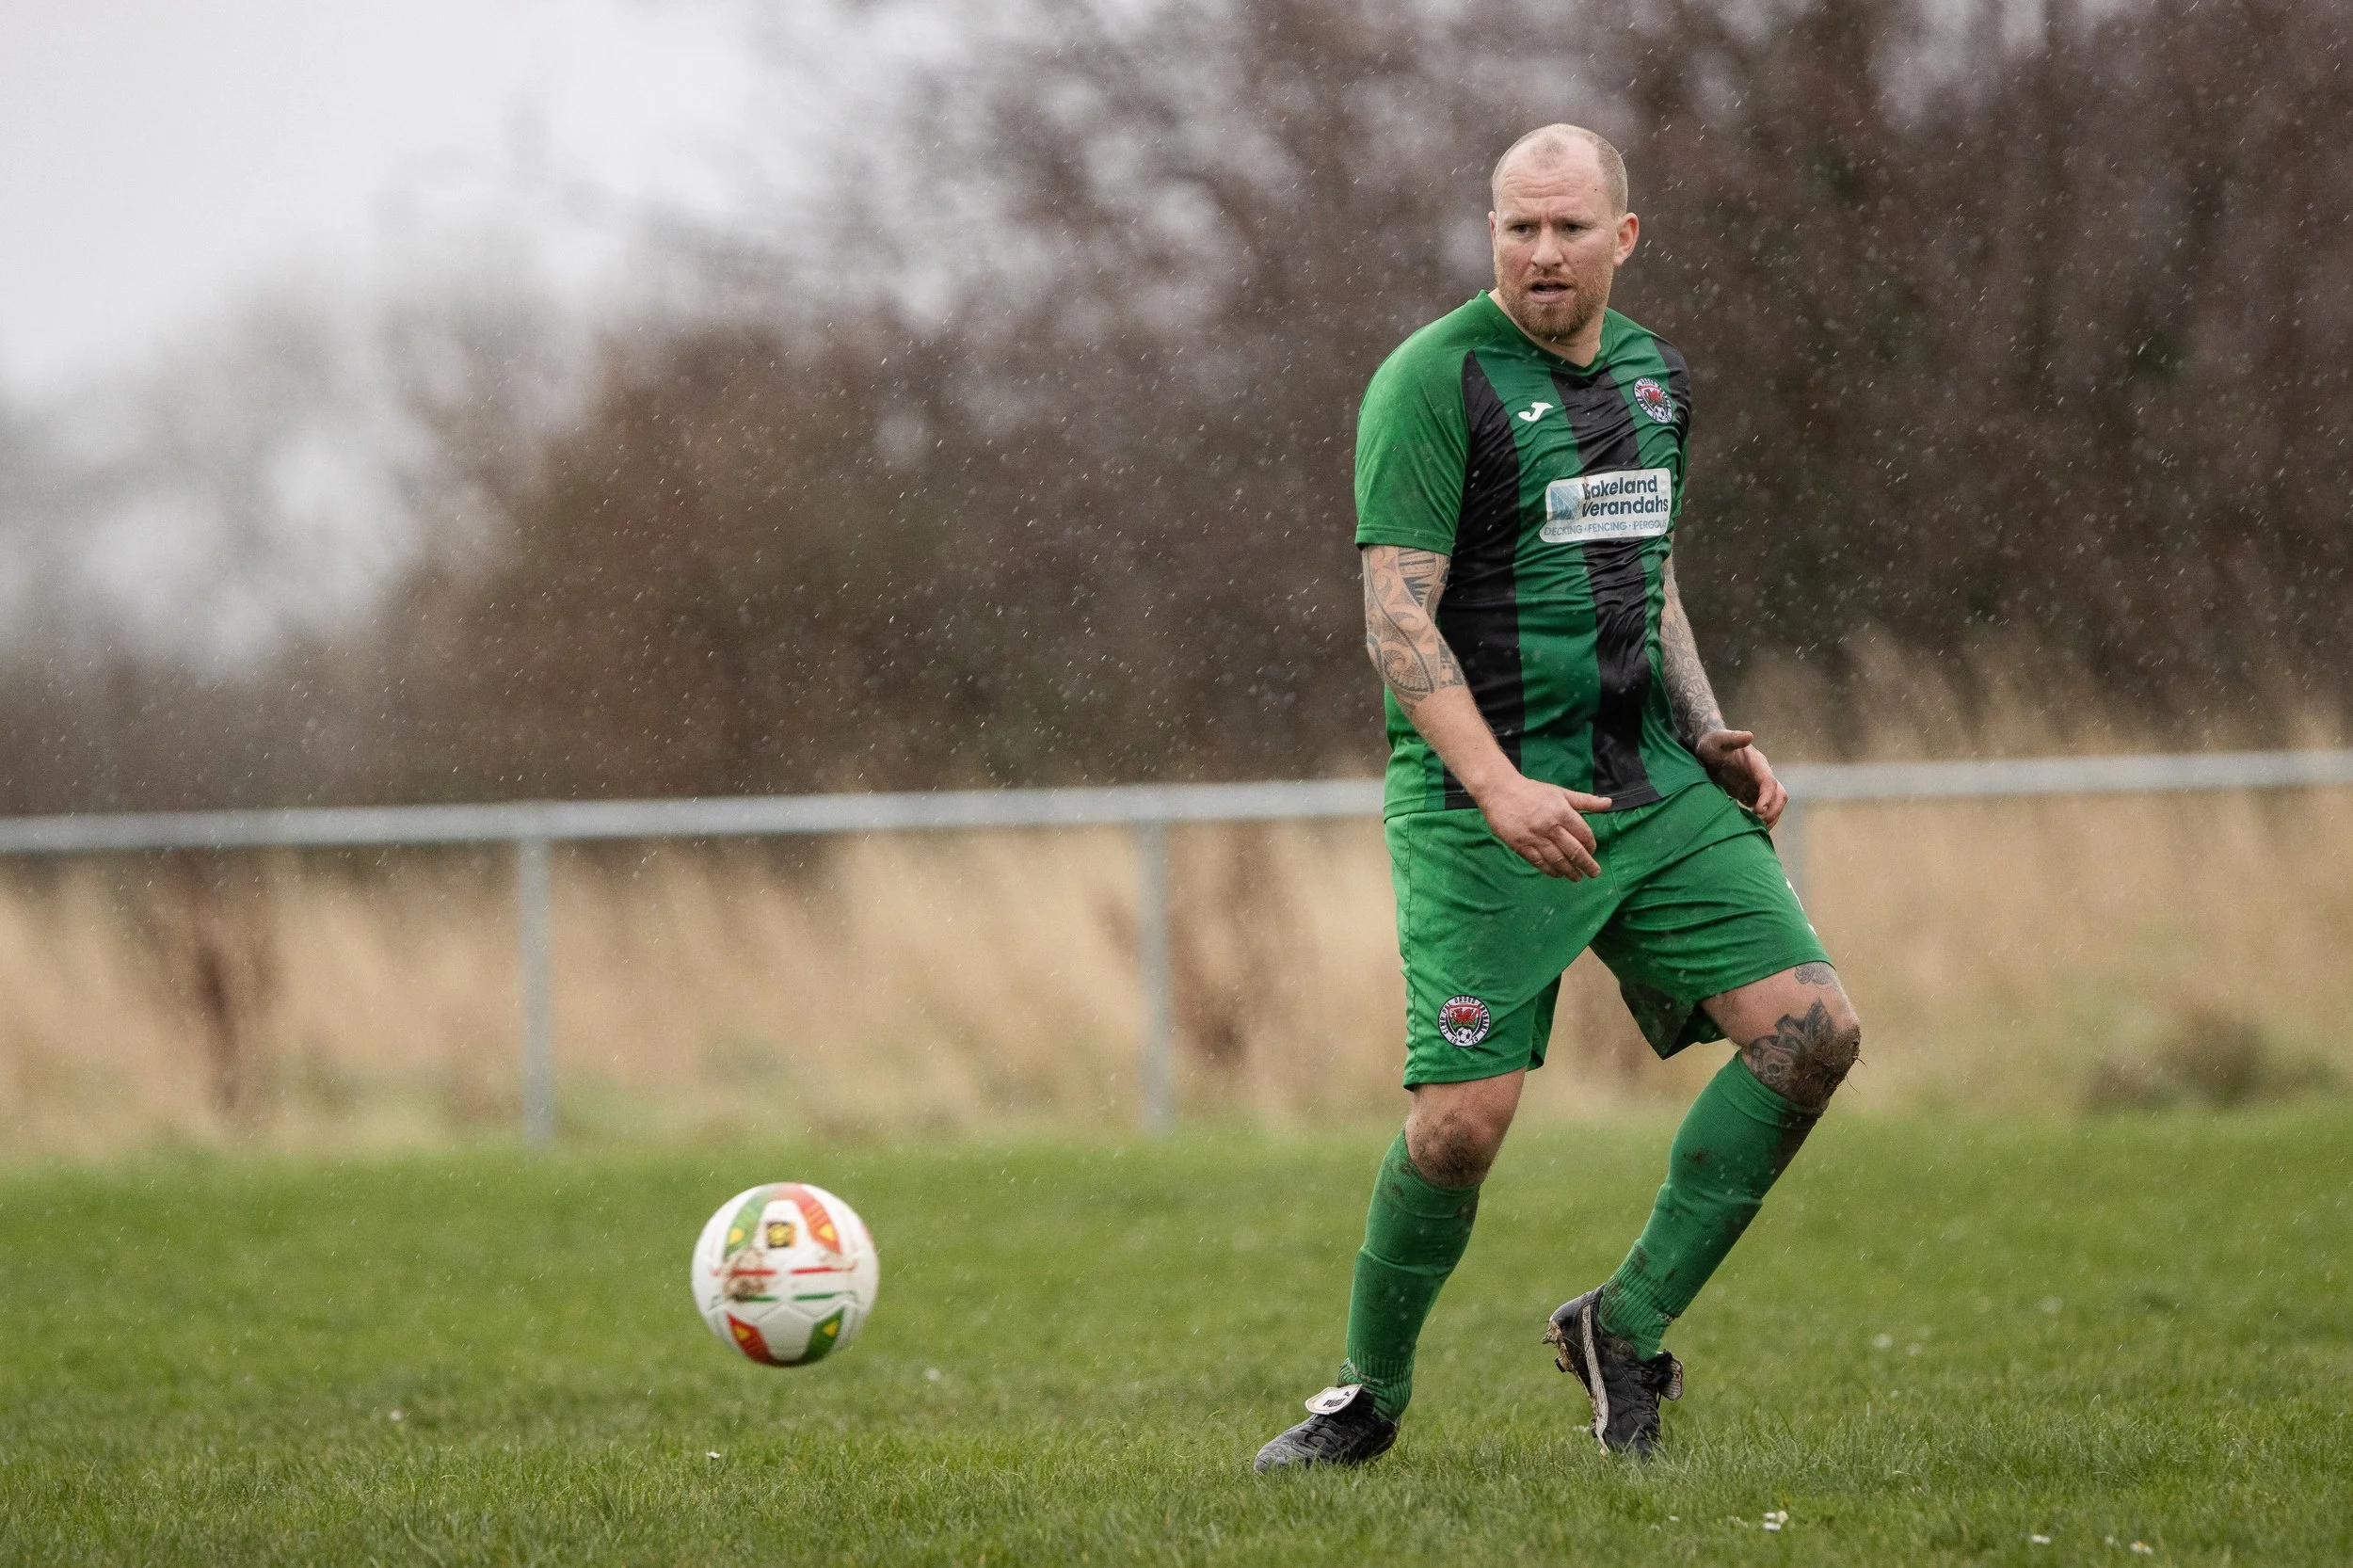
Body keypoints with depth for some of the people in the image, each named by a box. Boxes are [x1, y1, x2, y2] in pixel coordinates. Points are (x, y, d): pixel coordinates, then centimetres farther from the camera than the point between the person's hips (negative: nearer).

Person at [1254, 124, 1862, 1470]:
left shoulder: (1653, 374, 13)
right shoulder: (1436, 380, -10)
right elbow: (1398, 618, -16)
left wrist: (1710, 736, 10)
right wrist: (1499, 788, -26)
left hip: (1652, 787, 7)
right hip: (1484, 802, -6)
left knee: (1813, 1030, -7)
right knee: (1463, 1120, -12)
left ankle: (1627, 1326, 5)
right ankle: (1372, 1389, 13)